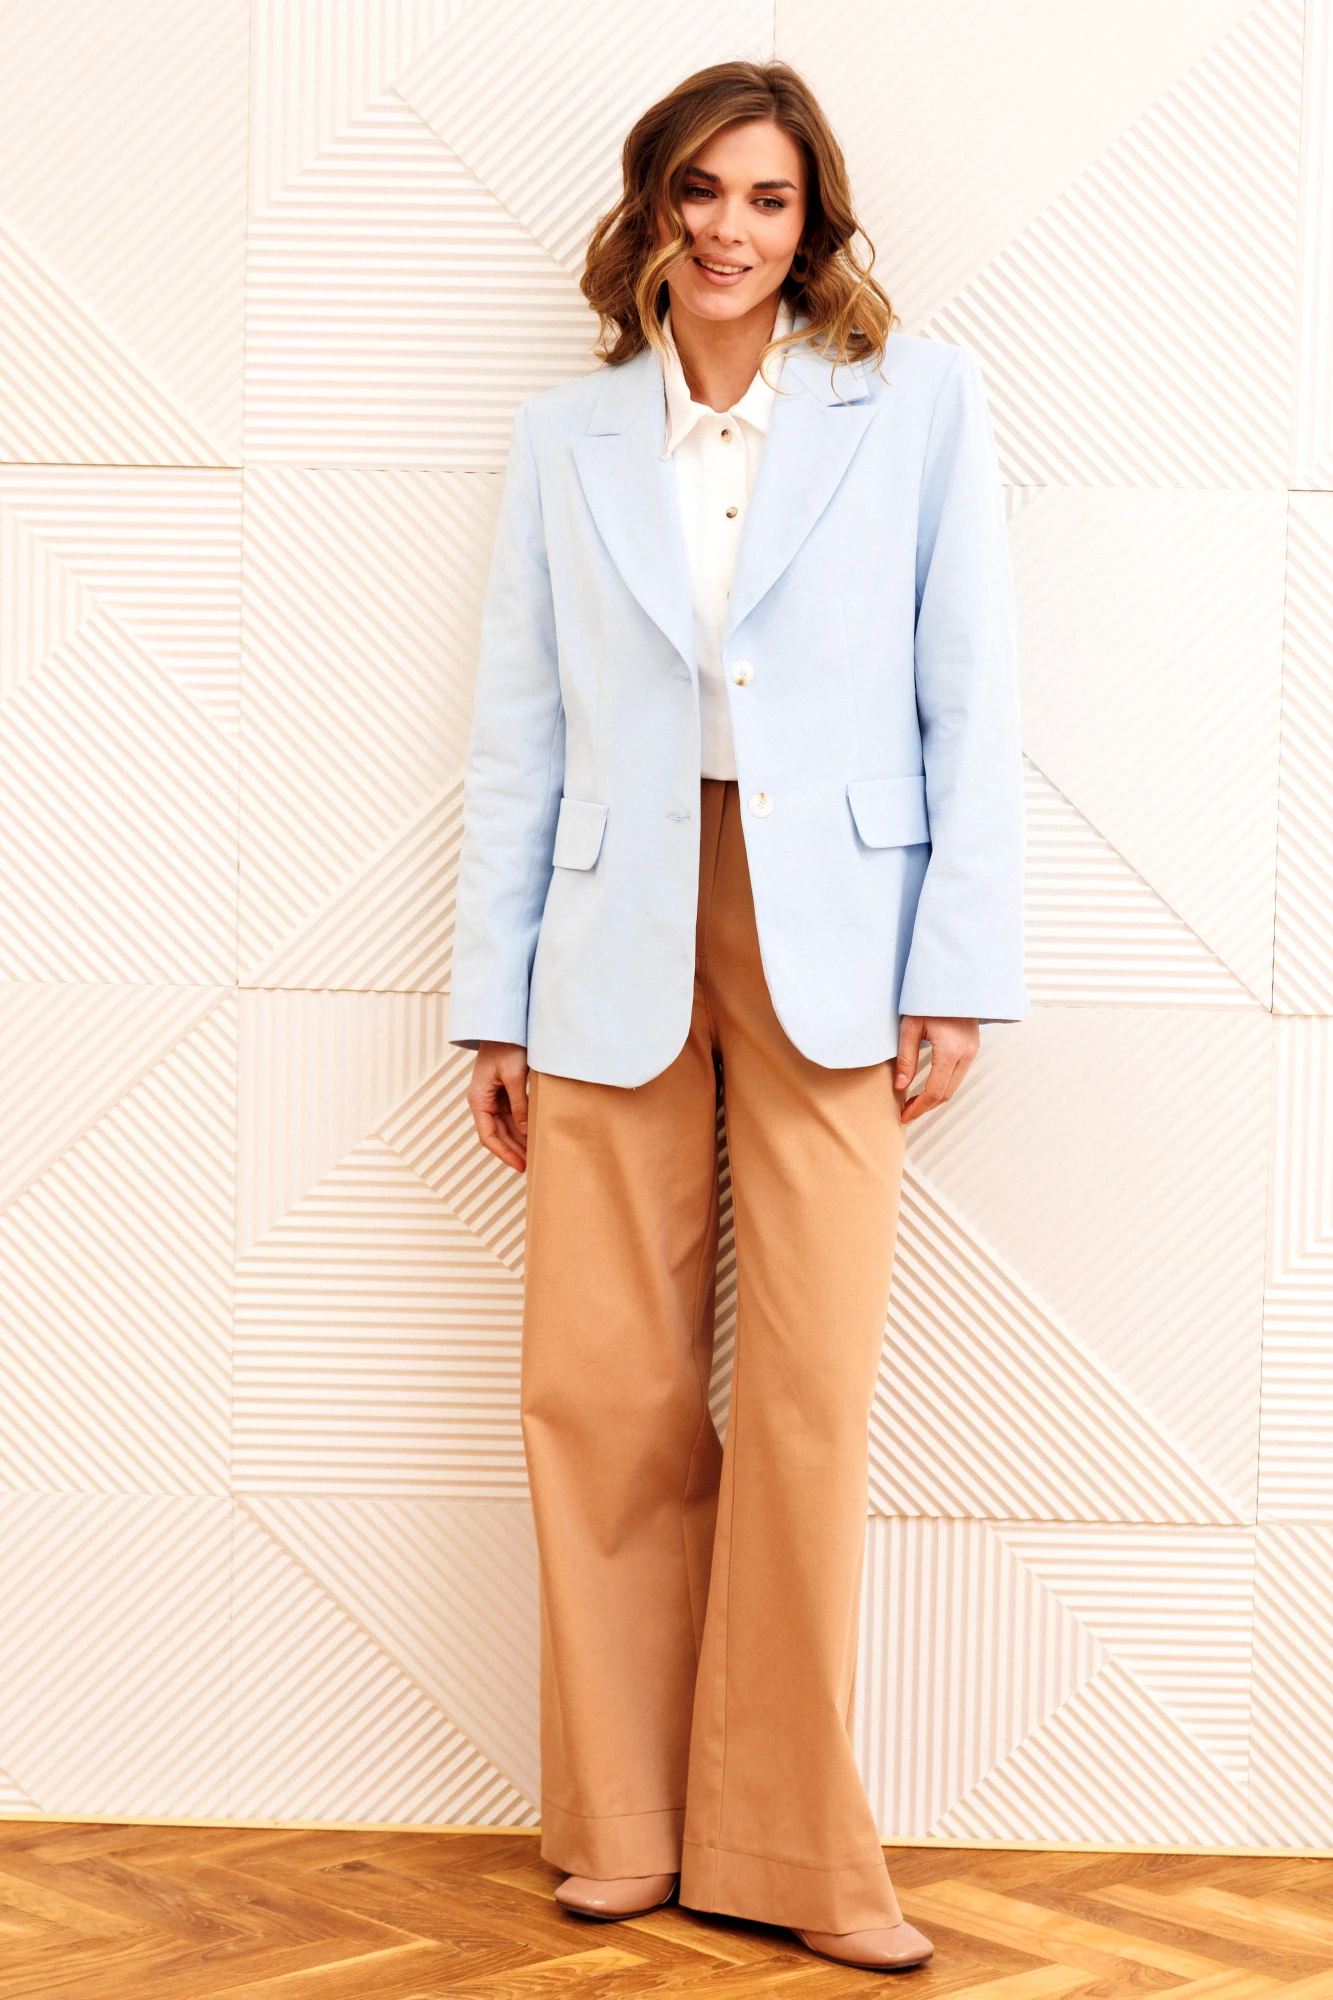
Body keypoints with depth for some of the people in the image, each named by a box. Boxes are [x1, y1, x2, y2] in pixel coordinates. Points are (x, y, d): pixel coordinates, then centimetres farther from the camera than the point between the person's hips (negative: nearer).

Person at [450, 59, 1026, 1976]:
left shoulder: (919, 400, 6)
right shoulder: (566, 437, 12)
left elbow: (970, 701, 3)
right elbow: (517, 735, 10)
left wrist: (959, 966, -4)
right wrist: (494, 1001, 6)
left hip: (828, 946, -2)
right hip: (617, 953, 2)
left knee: (812, 1404, -3)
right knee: (602, 1395, 2)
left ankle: (789, 1846, 11)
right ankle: (627, 1824, 17)